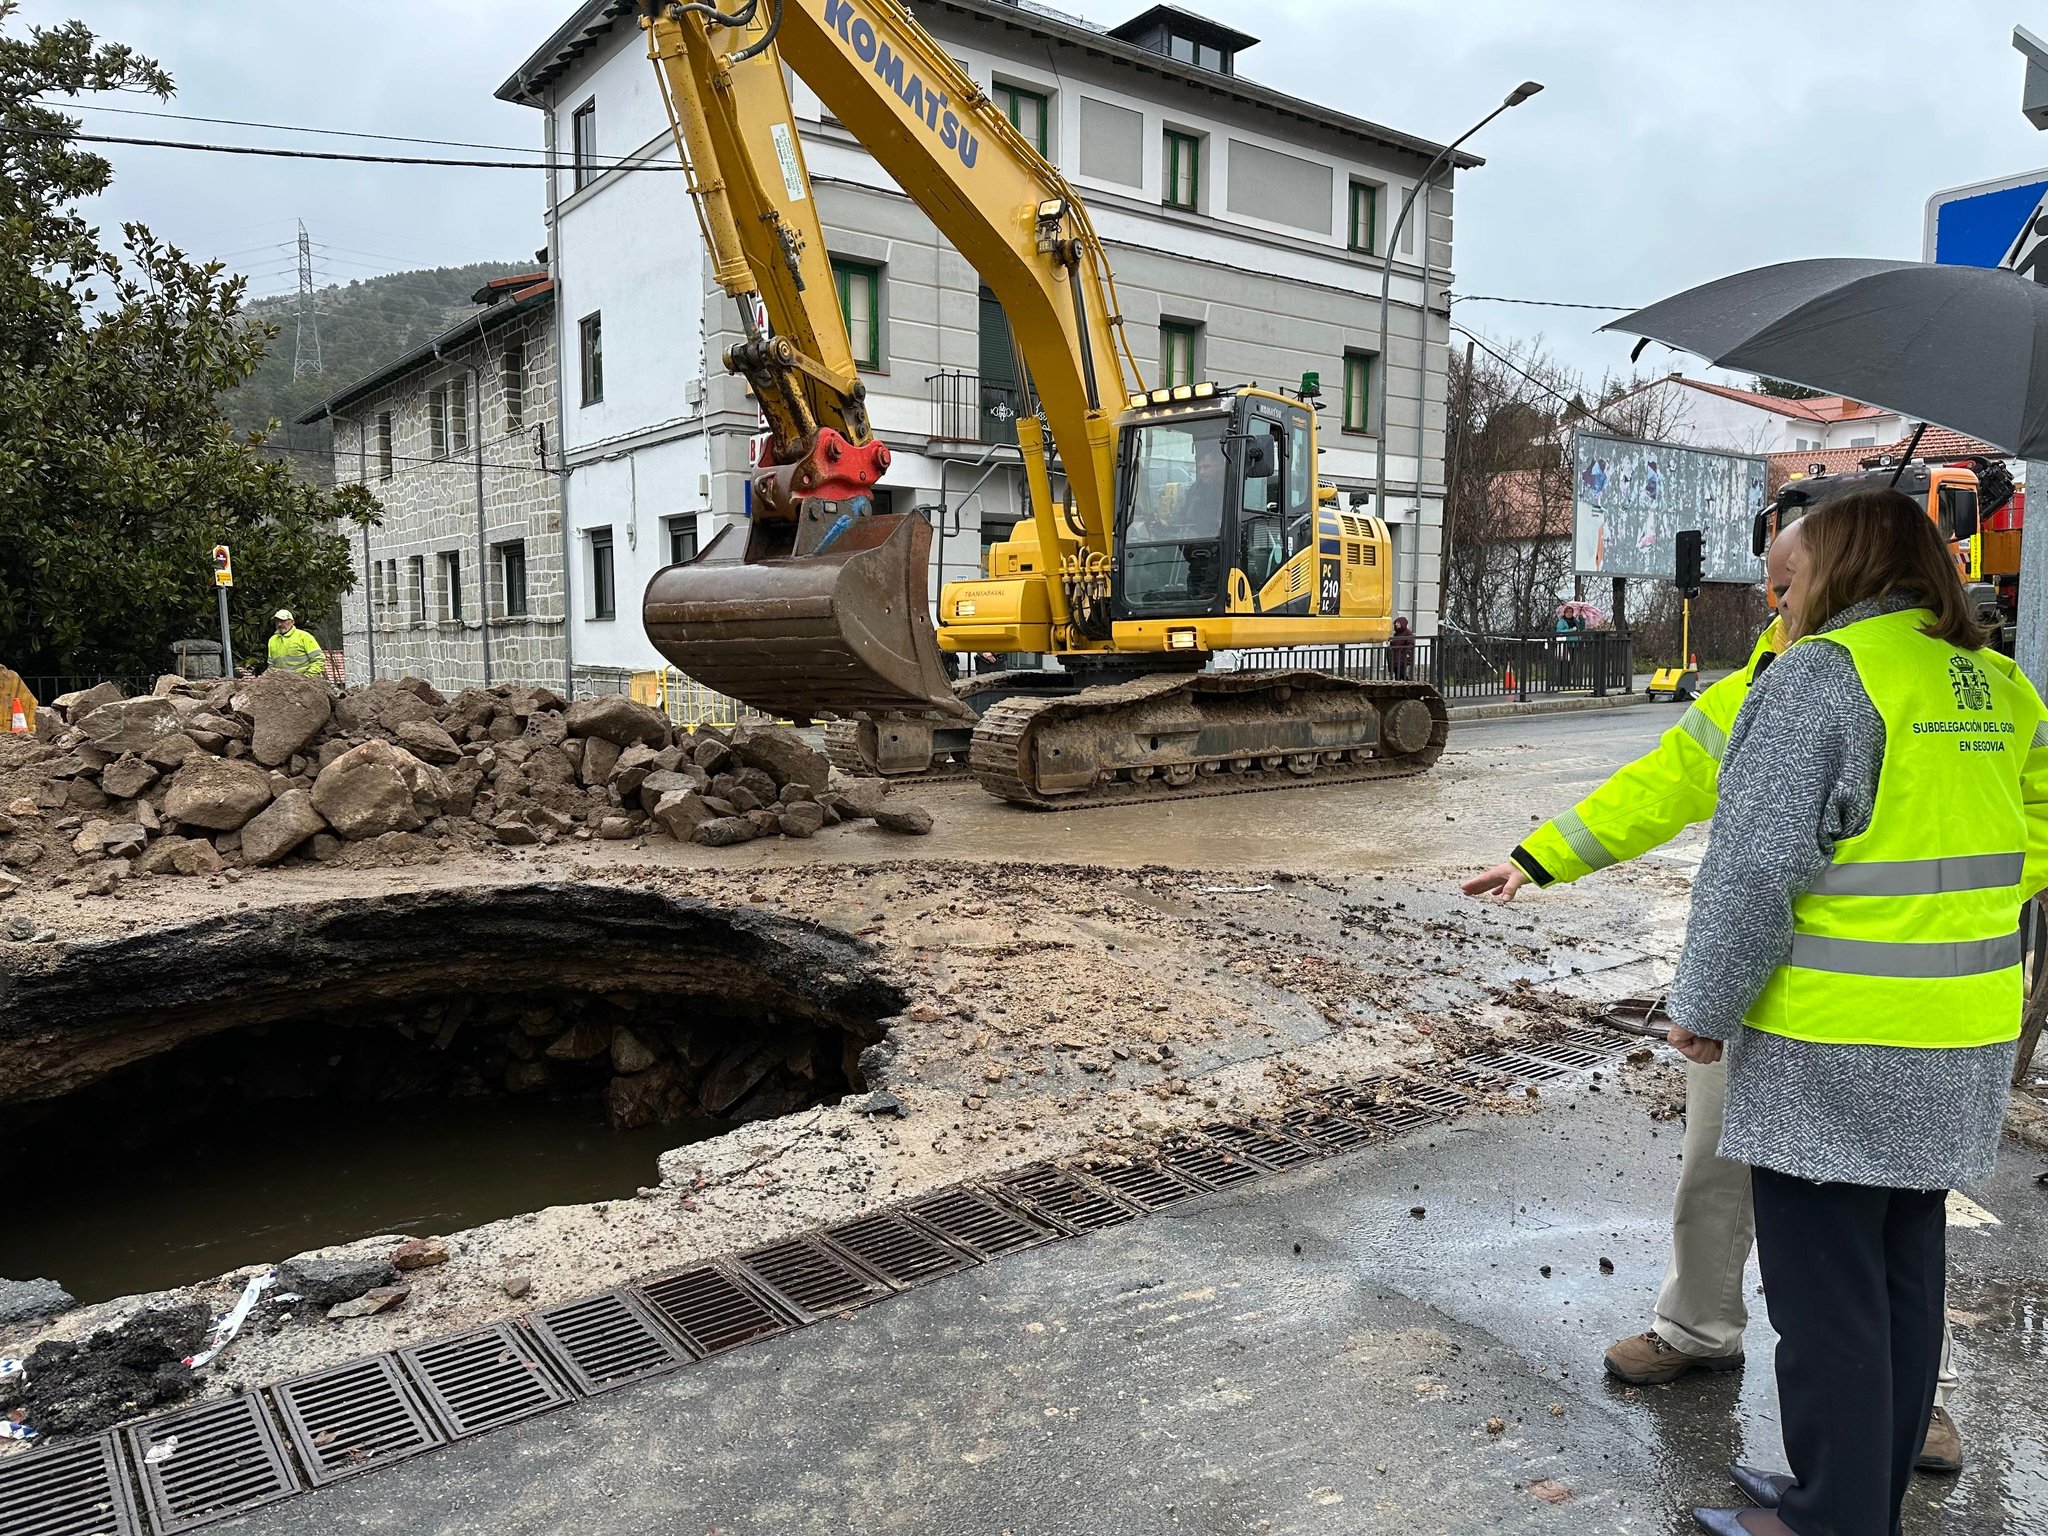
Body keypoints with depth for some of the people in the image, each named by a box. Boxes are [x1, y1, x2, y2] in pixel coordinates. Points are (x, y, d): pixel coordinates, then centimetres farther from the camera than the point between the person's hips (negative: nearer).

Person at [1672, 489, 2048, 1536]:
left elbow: (1756, 866, -19)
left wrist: (1704, 1006, -11)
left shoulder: (1822, 674, -15)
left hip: (1835, 1053, -8)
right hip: (1960, 1046, 9)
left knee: (1825, 1293, 3)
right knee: (1902, 1278, 18)